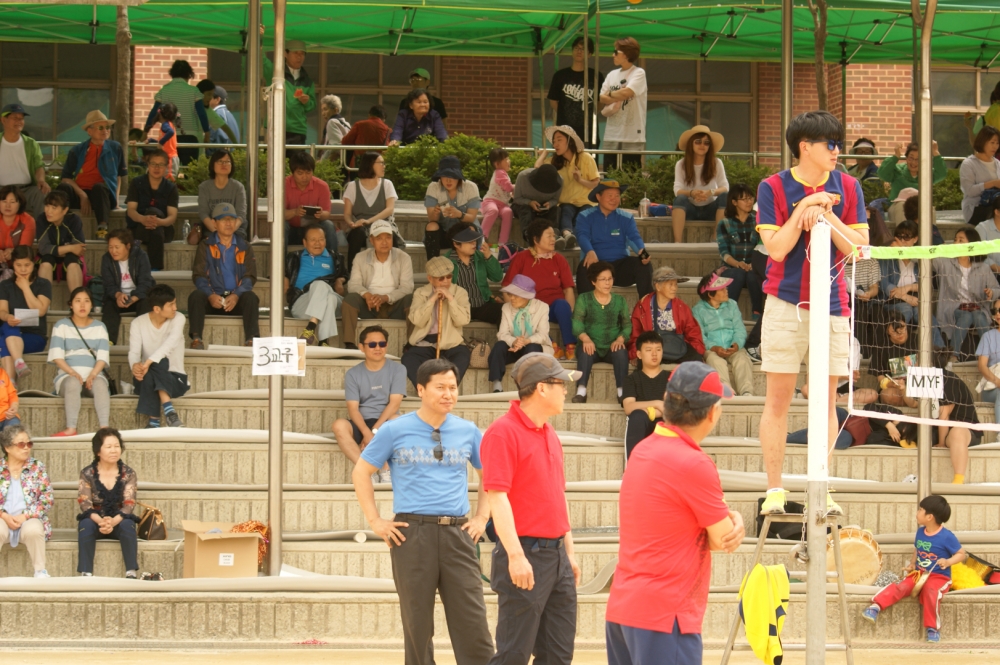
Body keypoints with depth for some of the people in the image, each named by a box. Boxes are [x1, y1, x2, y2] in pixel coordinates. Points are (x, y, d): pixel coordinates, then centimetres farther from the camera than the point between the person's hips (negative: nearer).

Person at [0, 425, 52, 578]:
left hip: (29, 519, 0)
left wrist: (24, 516, -13)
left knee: (33, 530, -36)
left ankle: (40, 571, -20)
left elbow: (48, 499, -1)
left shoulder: (37, 467, 6)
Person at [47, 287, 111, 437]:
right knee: (73, 383, -37)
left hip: (94, 375, 1)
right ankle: (71, 429, -47)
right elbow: (57, 356, -2)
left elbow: (103, 356, 3)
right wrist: (72, 373, -20)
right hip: (68, 374, -1)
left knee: (100, 384, -34)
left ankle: (104, 428, -48)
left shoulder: (99, 327, 15)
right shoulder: (62, 325, 10)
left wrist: (93, 374, -18)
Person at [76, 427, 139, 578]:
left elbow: (129, 505, -11)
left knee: (127, 525, -33)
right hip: (95, 520, 0)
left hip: (119, 521, 0)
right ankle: (86, 573, -36)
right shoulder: (87, 473, -3)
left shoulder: (128, 474, -2)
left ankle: (131, 573, -33)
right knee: (86, 524, -33)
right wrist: (100, 521, -32)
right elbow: (85, 504, -11)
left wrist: (113, 522, -32)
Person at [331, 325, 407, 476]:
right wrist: (367, 433, -24)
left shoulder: (397, 369, 1)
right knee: (339, 425, -31)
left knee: (397, 420, -35)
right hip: (362, 424, 1)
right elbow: (353, 409, -5)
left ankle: (385, 470, -27)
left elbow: (394, 403, -9)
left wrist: (374, 431, -19)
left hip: (385, 423, -1)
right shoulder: (353, 374, 4)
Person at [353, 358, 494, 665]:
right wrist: (375, 521, 1)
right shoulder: (395, 431, 1)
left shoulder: (468, 431, 9)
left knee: (472, 622, -4)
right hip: (412, 533, -2)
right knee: (417, 624, 4)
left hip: (457, 533, 2)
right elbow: (361, 472, 8)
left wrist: (481, 517, 10)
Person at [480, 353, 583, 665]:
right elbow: (497, 497, -18)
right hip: (525, 558, -8)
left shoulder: (550, 434, 14)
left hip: (557, 555, 8)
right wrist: (516, 555, -23)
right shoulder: (503, 432, -12)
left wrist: (569, 551, 19)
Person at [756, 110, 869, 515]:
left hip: (832, 306, 2)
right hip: (785, 304, -2)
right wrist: (805, 208, -16)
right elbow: (776, 248, -9)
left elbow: (859, 246, 0)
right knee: (778, 399, -1)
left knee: (826, 399, 4)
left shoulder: (847, 187, 6)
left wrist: (825, 217, -12)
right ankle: (774, 489, 5)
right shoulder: (773, 188, -2)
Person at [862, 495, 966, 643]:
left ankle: (933, 629, -27)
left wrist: (948, 562, -22)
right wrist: (911, 565, 7)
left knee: (930, 591, -37)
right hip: (919, 574, 5)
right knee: (901, 586, -23)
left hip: (939, 577, -5)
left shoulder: (946, 537, -11)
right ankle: (876, 607, -32)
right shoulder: (920, 532, 8)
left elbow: (962, 554, -5)